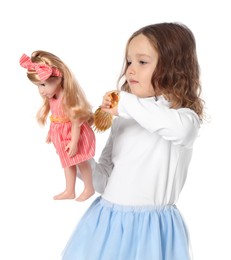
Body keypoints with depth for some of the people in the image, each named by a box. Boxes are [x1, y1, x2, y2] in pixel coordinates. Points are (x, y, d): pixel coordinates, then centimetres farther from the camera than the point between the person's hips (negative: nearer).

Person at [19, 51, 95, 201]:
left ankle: (89, 189, 31)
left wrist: (74, 142, -25)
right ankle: (70, 191, 34)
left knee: (81, 162, 10)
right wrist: (50, 133, 16)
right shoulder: (51, 98, -5)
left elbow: (76, 122, -27)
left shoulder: (68, 98, -30)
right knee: (68, 163, 19)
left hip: (75, 137, -8)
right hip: (63, 137, 8)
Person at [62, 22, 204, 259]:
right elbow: (104, 180, 9)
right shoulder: (124, 121, 7)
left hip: (149, 228, -5)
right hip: (106, 223, 5)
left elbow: (179, 128, -34)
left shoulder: (185, 116, -7)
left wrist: (125, 103, -25)